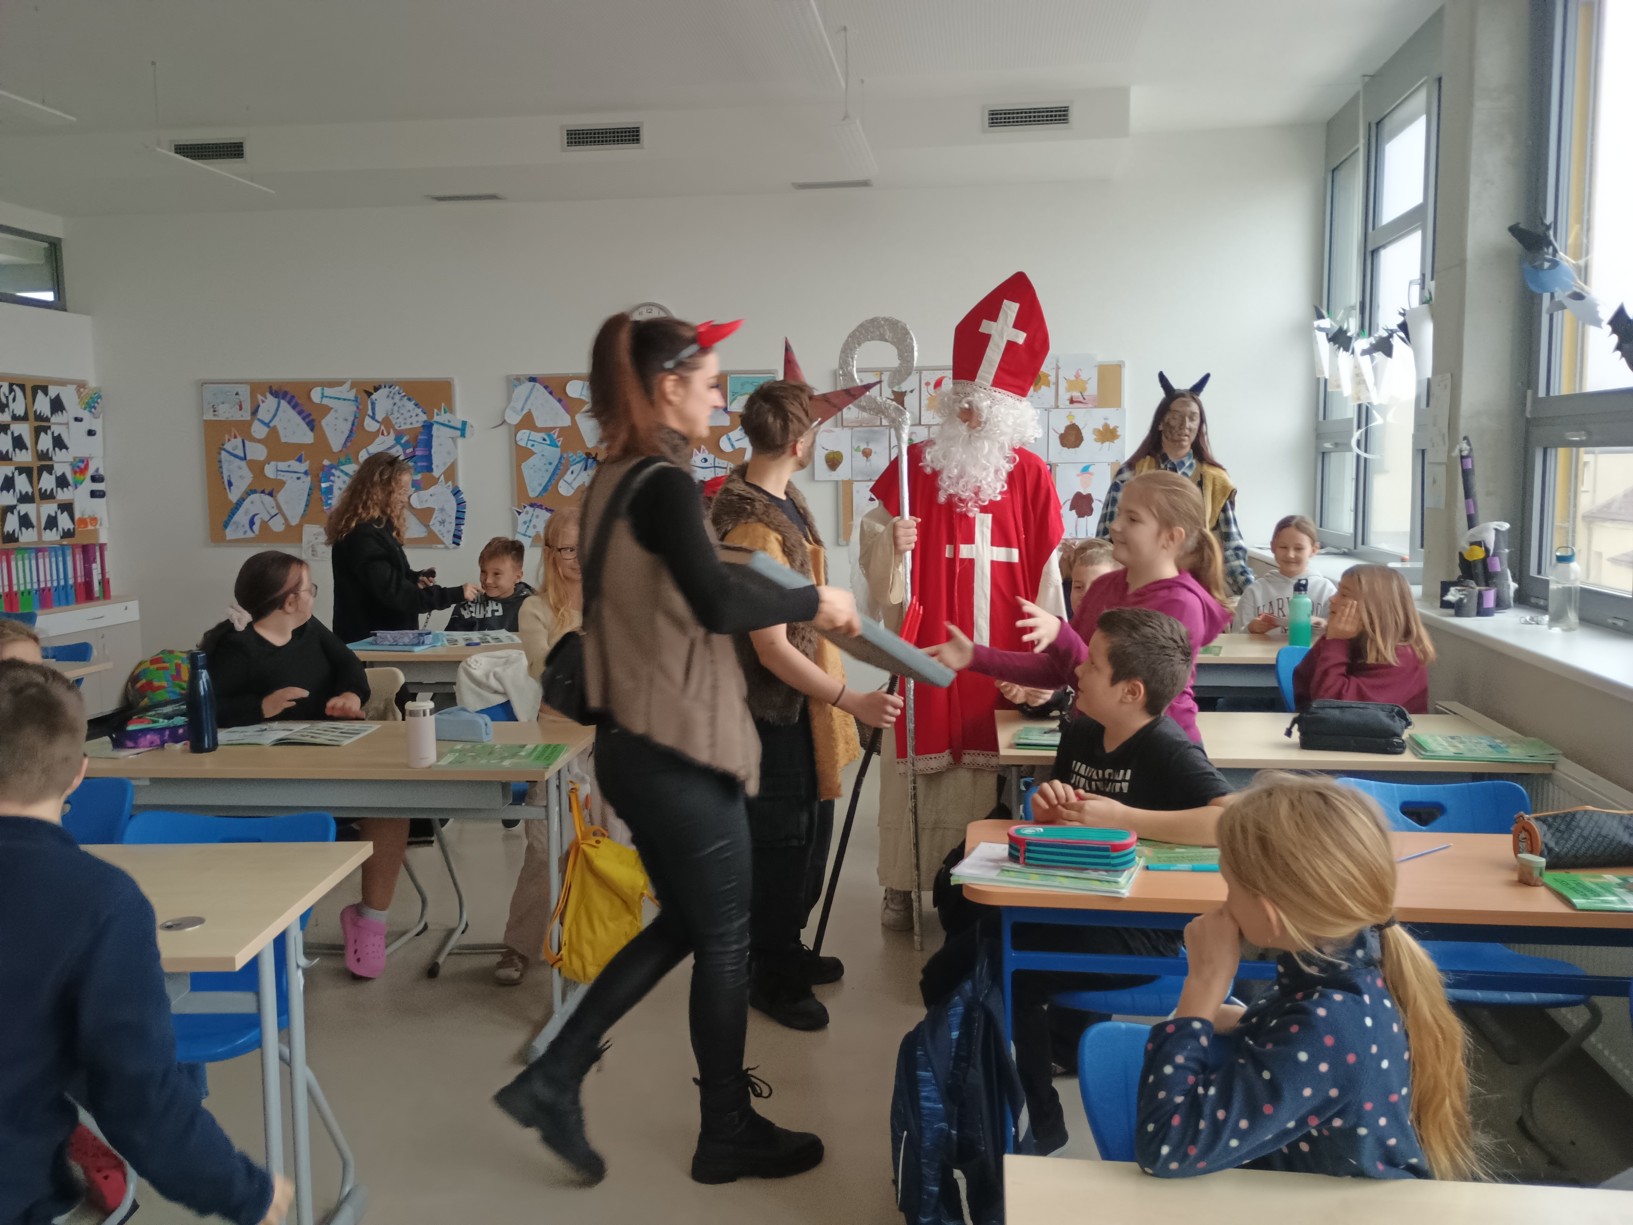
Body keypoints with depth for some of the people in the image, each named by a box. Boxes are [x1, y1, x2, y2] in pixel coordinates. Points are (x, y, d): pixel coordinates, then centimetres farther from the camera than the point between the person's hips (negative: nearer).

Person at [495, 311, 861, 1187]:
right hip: (678, 748, -9)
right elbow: (716, 602, -34)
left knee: (680, 924, 22)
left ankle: (552, 1079, 22)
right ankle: (727, 1133, 24)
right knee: (725, 939, 8)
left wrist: (783, 605, 15)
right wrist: (814, 602, -20)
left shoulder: (612, 481, 11)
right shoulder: (664, 485, -18)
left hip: (636, 742, 9)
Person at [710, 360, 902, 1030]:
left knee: (809, 828, 21)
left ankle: (786, 949, 40)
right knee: (780, 841, 5)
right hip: (775, 711, -10)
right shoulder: (753, 525, -28)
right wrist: (851, 700, -21)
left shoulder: (777, 494, 3)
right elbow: (773, 651, -26)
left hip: (799, 702, 10)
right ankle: (771, 979, 24)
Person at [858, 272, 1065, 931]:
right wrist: (890, 543, -19)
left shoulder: (1030, 475, 2)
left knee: (994, 763, 6)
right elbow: (873, 543, 3)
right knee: (921, 760, 3)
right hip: (929, 648, -1)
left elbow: (1045, 572, 4)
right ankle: (904, 885, 13)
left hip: (1001, 653, 1)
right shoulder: (914, 464, 1)